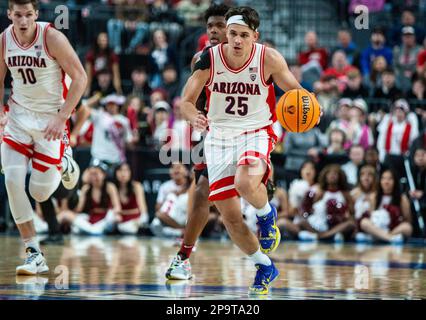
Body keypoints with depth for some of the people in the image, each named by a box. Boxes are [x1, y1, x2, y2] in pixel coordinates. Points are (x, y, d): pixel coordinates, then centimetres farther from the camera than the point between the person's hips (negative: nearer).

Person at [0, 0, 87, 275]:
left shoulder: (52, 38, -19)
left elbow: (80, 77, -15)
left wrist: (61, 118, -20)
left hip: (50, 117, -3)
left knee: (40, 193, 0)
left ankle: (62, 164, 37)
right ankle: (34, 254, -6)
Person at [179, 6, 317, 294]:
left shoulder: (269, 59, -13)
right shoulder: (209, 59, -10)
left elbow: (295, 92, -1)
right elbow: (187, 101, -4)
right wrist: (195, 118, -27)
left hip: (256, 133, -3)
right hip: (219, 138, 3)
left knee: (246, 184, -35)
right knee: (230, 216, 3)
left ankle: (267, 215, 0)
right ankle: (265, 268, 24)